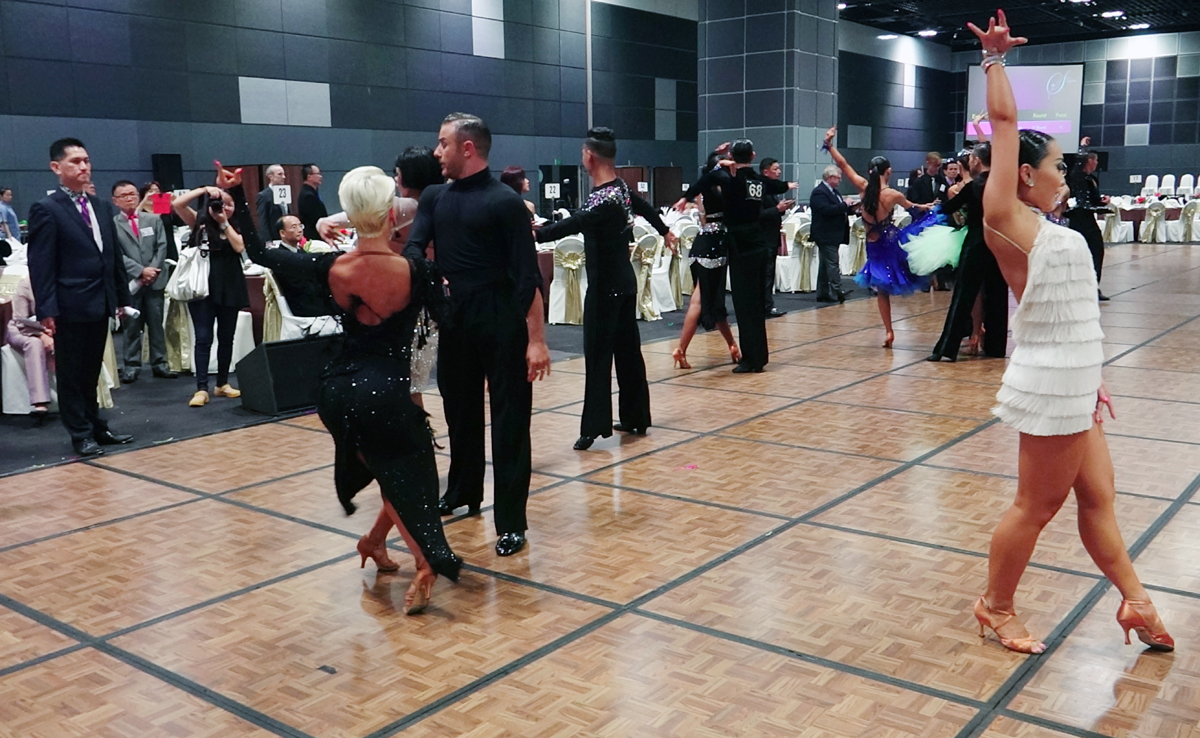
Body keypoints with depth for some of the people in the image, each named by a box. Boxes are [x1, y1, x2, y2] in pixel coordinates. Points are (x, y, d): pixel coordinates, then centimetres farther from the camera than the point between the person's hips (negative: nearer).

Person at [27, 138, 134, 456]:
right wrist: (46, 310, -16)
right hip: (70, 307, -6)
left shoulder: (102, 207, 12)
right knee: (71, 374, 6)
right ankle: (81, 434, 15)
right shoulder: (46, 209, -8)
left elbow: (113, 256, 15)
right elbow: (40, 265, -11)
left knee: (91, 372, 17)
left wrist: (122, 297, 12)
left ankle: (95, 426, 26)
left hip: (101, 304, 6)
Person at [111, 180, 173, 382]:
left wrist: (153, 270, -9)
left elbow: (162, 247, 5)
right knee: (131, 326, 1)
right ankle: (131, 367, 8)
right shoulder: (112, 224, 0)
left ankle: (159, 364, 13)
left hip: (155, 280, 3)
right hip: (130, 283, -3)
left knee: (156, 324, 7)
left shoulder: (154, 220, 11)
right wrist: (140, 271, -15)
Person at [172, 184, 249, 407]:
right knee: (203, 338, -5)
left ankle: (222, 383, 21)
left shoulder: (236, 226, 9)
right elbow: (177, 203, -9)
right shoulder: (200, 221, 5)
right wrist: (204, 190, -11)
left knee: (226, 337, 9)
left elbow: (239, 247, -10)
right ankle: (201, 388, -6)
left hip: (229, 287, 2)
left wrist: (224, 222, -12)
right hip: (203, 286, -2)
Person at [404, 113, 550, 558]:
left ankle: (511, 521, 5)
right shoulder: (435, 198, 9)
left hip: (501, 323, -6)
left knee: (509, 419, -1)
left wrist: (536, 339, -17)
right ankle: (463, 493, 37)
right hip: (454, 320, 6)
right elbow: (413, 248, -2)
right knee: (460, 411, 18)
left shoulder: (504, 201, -9)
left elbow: (527, 276, -12)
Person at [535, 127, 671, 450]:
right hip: (624, 283, 9)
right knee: (628, 350, 14)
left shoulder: (604, 200, -21)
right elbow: (645, 207, 26)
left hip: (605, 288, -9)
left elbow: (571, 225, -35)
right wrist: (665, 231, 45)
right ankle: (636, 418, 23)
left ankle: (595, 425, -4)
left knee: (598, 355, -6)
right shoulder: (621, 188, 7)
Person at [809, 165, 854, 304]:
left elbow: (838, 209, 23)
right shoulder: (819, 192, -14)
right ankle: (837, 292, -15)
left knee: (825, 265, 12)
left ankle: (823, 294, 15)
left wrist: (850, 208, 5)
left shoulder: (833, 191, 19)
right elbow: (826, 209, -26)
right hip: (826, 235, -10)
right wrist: (845, 205, -21)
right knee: (833, 263, -13)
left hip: (833, 235, 10)